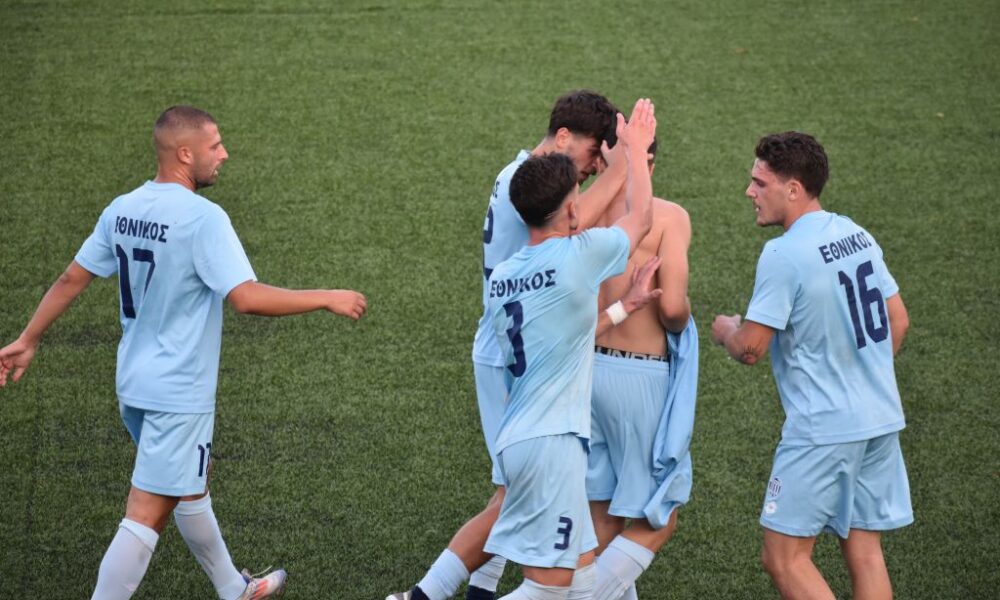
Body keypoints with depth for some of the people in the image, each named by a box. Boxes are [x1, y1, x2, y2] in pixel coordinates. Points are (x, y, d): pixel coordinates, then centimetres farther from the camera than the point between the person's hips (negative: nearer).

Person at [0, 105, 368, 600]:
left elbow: (71, 280, 9)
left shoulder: (121, 210, 2)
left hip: (135, 386, 9)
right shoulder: (203, 219, -21)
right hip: (178, 394, -9)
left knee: (191, 488, 25)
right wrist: (328, 299, -18)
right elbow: (248, 298, -28)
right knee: (148, 515, -5)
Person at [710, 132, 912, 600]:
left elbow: (749, 349, -17)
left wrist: (725, 329, 5)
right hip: (881, 420, 8)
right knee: (864, 552, 11)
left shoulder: (783, 254, -17)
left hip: (822, 429, -8)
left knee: (784, 557, -2)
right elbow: (897, 321, 15)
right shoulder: (857, 235, 8)